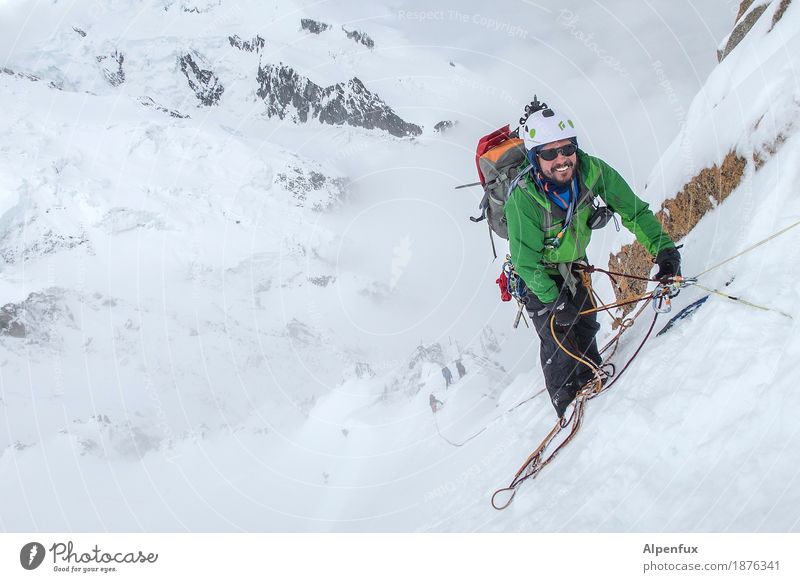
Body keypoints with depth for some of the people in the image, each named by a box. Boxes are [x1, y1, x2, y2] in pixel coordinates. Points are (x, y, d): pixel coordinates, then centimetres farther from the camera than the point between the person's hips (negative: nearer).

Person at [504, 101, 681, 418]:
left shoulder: (593, 170, -26)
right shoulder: (522, 198, -36)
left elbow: (633, 211, -14)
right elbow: (527, 261, -28)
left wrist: (663, 248, -22)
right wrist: (554, 302, -29)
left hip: (574, 265, 5)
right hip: (537, 275, -4)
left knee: (585, 327, 15)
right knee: (558, 338, -11)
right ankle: (568, 408, 7)